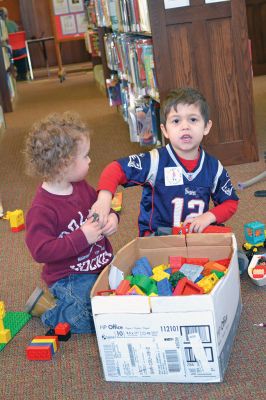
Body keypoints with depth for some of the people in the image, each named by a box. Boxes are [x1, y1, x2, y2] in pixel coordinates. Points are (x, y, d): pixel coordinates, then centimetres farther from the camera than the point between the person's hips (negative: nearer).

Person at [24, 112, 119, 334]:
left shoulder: (81, 187, 1)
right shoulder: (42, 209, -23)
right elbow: (41, 251, -26)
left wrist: (112, 217, -5)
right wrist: (82, 238, -29)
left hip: (103, 264, 8)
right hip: (70, 277, -8)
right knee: (92, 321, -19)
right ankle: (48, 306, 9)